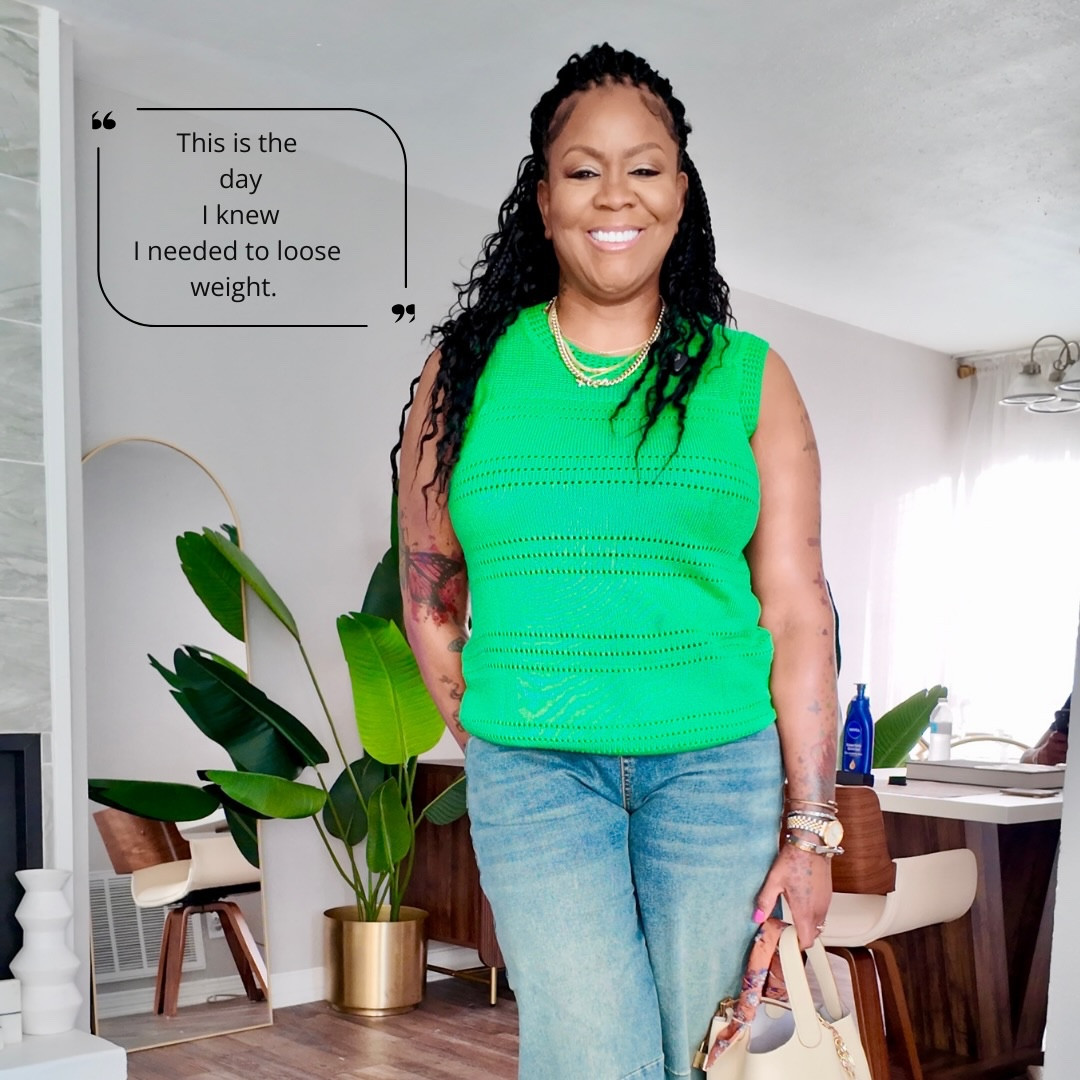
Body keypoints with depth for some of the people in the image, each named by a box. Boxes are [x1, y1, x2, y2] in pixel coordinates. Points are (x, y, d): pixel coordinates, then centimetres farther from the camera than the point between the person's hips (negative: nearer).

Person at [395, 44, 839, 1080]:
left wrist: (809, 828, -3)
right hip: (531, 770, 0)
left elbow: (797, 614, 0)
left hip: (721, 763, 1)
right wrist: (489, 742, 5)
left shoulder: (747, 377, 3)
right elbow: (430, 597, 10)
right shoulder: (466, 369, 3)